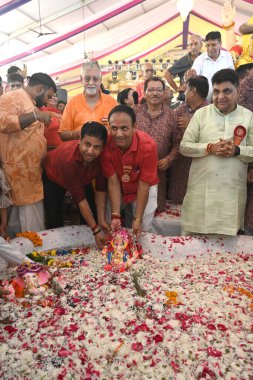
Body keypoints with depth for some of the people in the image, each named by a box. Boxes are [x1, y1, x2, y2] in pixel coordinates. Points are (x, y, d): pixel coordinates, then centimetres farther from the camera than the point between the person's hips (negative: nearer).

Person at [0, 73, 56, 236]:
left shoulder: (31, 104, 22)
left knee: (19, 225, 14)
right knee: (34, 231, -4)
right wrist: (35, 116, -22)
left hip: (31, 171, 9)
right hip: (20, 171, -9)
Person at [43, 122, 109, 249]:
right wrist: (96, 230, -35)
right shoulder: (67, 158, -43)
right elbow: (79, 198, -37)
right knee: (54, 220, -8)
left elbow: (101, 188, -19)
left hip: (82, 178, 4)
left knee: (89, 215, -3)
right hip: (53, 178, -3)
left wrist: (101, 219, -23)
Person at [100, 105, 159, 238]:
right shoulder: (106, 144, -27)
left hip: (144, 189, -2)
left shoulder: (148, 145, -32)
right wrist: (115, 215, -25)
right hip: (118, 190, 2)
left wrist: (138, 219, -24)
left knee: (143, 229, -2)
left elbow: (143, 185, -25)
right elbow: (113, 182, -21)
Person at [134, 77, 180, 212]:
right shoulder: (135, 111, 2)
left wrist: (169, 158, -4)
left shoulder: (170, 115, 6)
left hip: (159, 169, 1)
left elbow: (177, 141, 9)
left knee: (157, 207, 9)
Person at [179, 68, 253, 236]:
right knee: (193, 233, 7)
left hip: (232, 190, 1)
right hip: (201, 188, -1)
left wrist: (237, 150, -16)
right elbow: (184, 146, -2)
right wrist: (209, 148, -16)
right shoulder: (201, 113, 2)